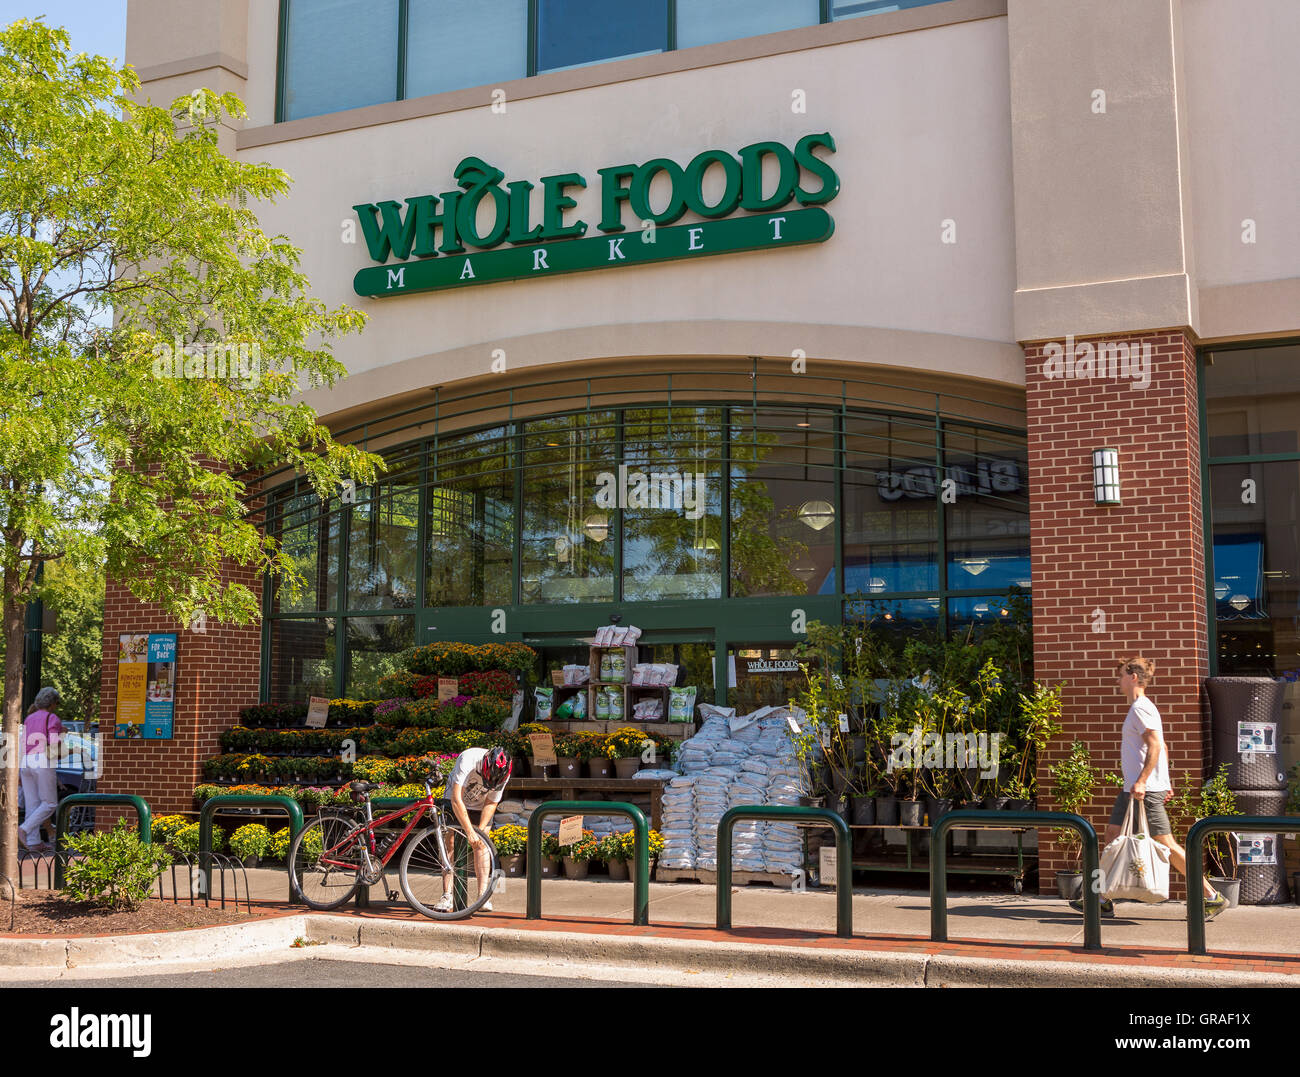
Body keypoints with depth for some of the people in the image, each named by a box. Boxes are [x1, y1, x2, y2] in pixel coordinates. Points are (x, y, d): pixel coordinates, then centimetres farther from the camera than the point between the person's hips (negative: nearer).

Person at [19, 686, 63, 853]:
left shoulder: (28, 719, 16)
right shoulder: (52, 719, -4)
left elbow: (23, 746, 14)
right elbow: (53, 746, -12)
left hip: (26, 764, 7)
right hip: (43, 763, -7)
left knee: (32, 805, 7)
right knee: (49, 804, 0)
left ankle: (34, 843, 5)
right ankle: (23, 830, -16)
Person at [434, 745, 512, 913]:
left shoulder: (504, 774, -27)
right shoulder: (467, 760, -39)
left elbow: (491, 804, -15)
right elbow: (456, 800, -40)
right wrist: (470, 832, -43)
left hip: (480, 805, 2)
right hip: (456, 802, -2)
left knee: (481, 846, -10)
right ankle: (447, 896, -10)